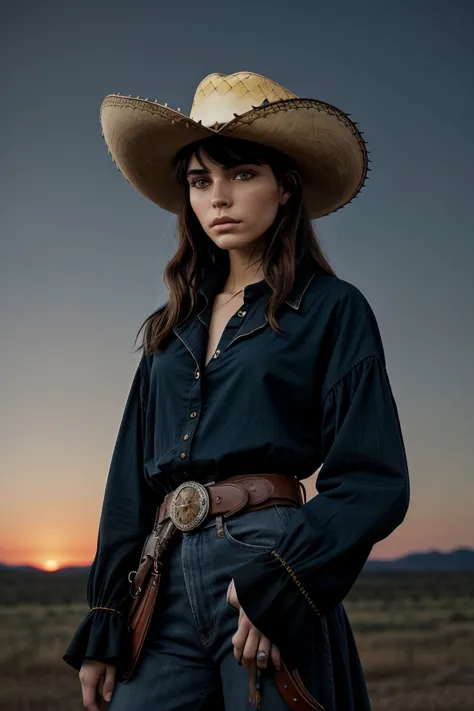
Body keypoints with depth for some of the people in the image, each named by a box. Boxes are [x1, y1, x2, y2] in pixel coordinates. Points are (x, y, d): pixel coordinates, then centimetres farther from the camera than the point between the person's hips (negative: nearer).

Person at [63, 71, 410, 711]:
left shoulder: (332, 310, 1)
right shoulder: (170, 327, 15)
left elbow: (376, 481, -6)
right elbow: (131, 482, 14)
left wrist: (281, 582, -18)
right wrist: (102, 627, 8)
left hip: (272, 563, -4)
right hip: (168, 581, 4)